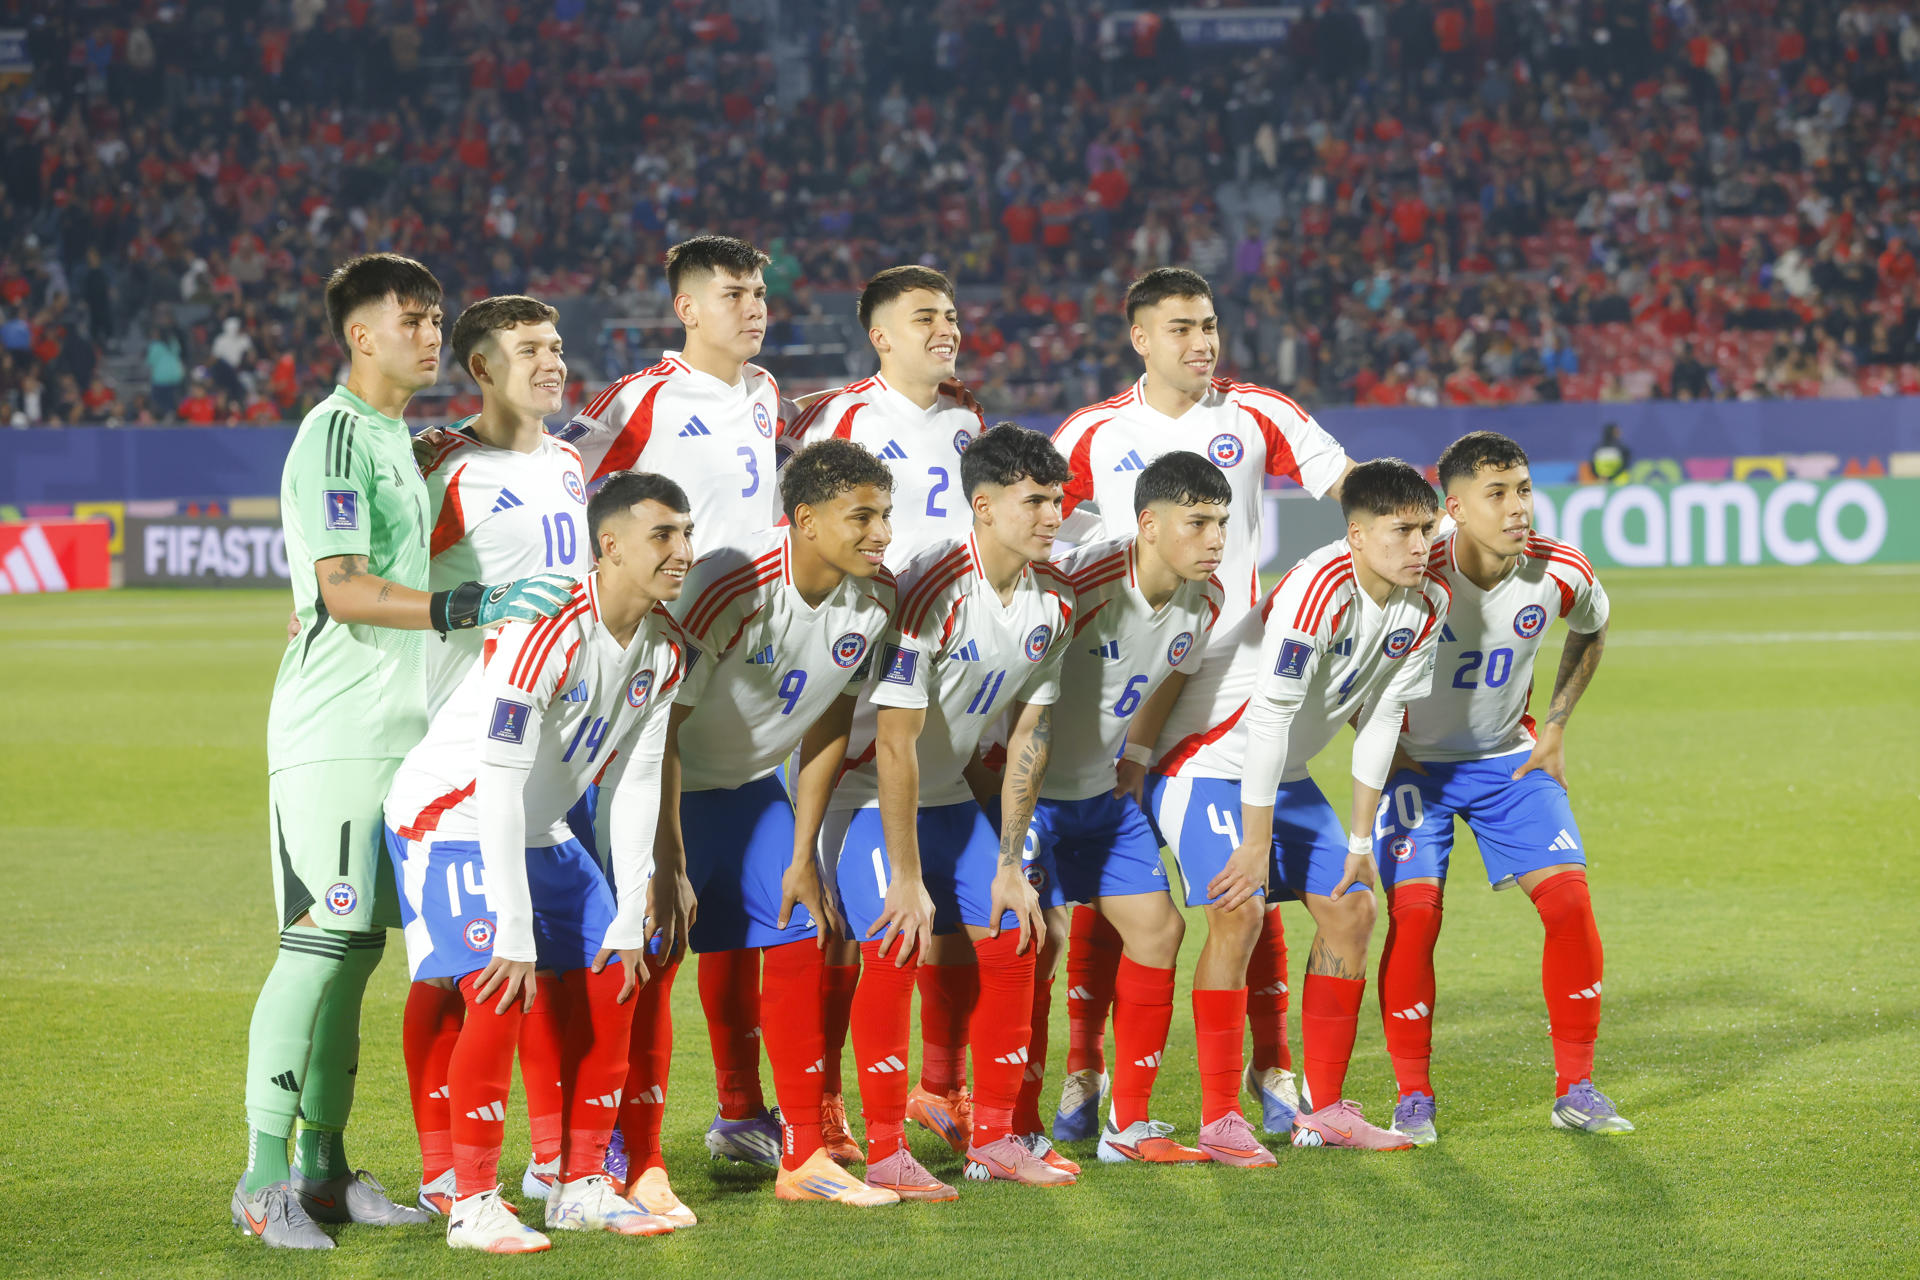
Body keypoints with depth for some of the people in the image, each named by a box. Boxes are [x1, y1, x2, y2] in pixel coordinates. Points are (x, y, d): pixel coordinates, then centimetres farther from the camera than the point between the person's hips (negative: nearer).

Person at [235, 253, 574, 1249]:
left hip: (397, 732, 9)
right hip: (332, 730, -9)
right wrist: (471, 606, -22)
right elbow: (344, 591, -18)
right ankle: (264, 1177, -9)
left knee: (356, 941, 8)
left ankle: (324, 1166, 12)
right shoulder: (335, 435, -10)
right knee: (320, 941, -11)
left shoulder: (396, 437, 19)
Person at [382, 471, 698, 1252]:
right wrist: (514, 931, -30)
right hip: (453, 819, -9)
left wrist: (631, 918, 1)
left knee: (610, 983, 5)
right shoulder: (546, 632, -30)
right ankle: (472, 1203, -13)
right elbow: (499, 786, -31)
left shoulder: (663, 648, -4)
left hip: (538, 829, 9)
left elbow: (636, 782, 4)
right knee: (502, 992, -22)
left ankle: (580, 1187, 15)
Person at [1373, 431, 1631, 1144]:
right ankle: (1413, 1099, -2)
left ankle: (1576, 1091, 3)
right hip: (1414, 760, -3)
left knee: (1570, 900, -10)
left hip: (1511, 758, 3)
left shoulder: (1561, 574, -16)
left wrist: (1555, 725, 5)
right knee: (1415, 912, -17)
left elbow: (1591, 632, 10)